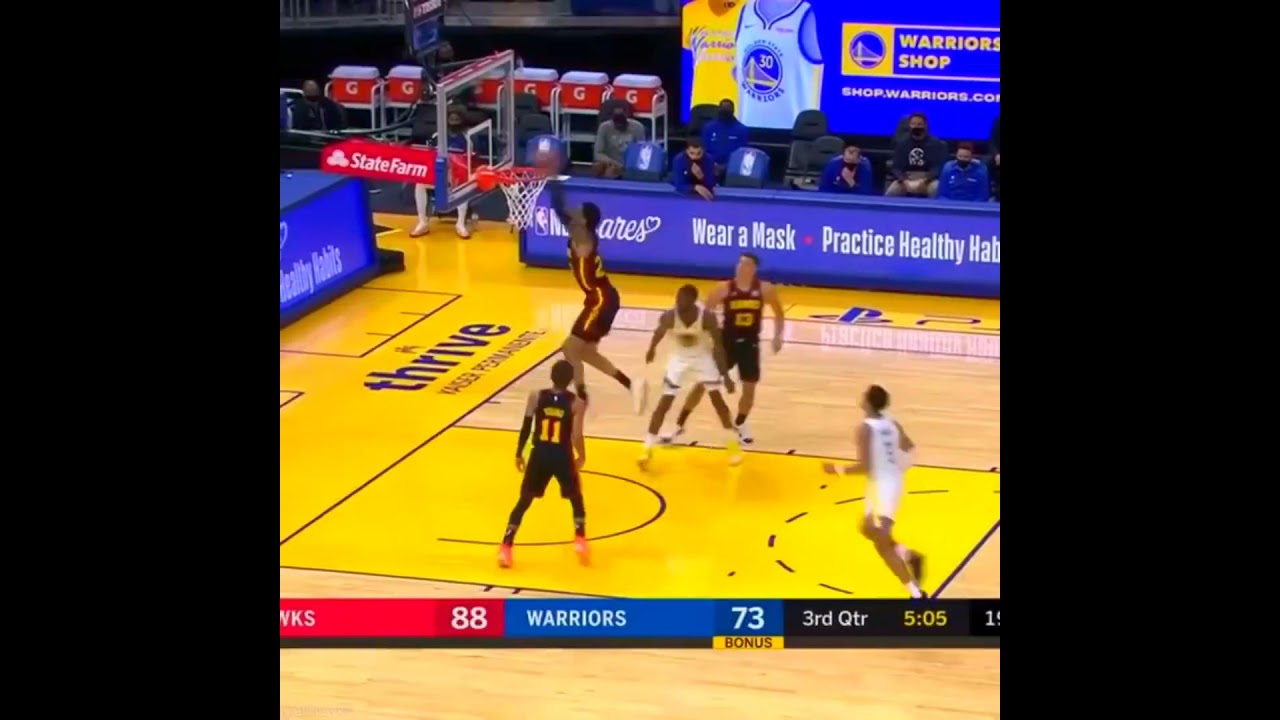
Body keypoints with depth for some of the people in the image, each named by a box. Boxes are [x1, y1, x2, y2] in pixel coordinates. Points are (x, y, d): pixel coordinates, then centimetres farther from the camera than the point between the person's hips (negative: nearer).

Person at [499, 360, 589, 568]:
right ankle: (580, 541, 16)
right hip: (562, 457, -1)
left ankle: (505, 548, 4)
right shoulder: (576, 403, -10)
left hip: (539, 455, 1)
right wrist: (582, 457, 5)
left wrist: (519, 454, 10)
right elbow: (576, 436, -14)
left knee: (524, 501, 11)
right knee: (576, 498, 23)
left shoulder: (536, 396, -5)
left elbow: (526, 428, -3)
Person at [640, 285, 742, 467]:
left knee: (716, 398, -1)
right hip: (679, 358, 1)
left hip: (703, 357, 0)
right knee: (664, 403, -4)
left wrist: (725, 375, -20)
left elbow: (718, 345, -21)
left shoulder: (707, 317, -30)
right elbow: (659, 333, -4)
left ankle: (733, 443, 15)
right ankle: (647, 448, 3)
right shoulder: (669, 317, -27)